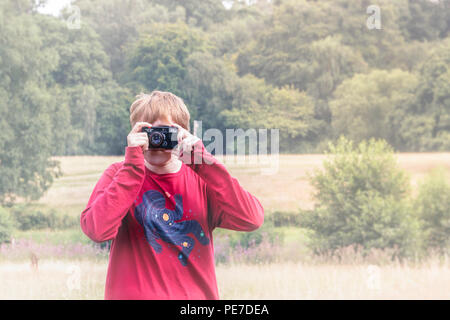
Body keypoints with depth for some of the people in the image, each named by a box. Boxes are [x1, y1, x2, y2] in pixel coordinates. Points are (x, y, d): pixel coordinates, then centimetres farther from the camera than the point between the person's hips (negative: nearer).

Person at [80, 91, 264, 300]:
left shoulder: (202, 179, 6)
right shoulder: (120, 174, 3)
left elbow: (251, 220, -10)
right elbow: (97, 230, -15)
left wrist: (203, 162, -13)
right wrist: (133, 164, -15)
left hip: (198, 294, 1)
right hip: (135, 294, -1)